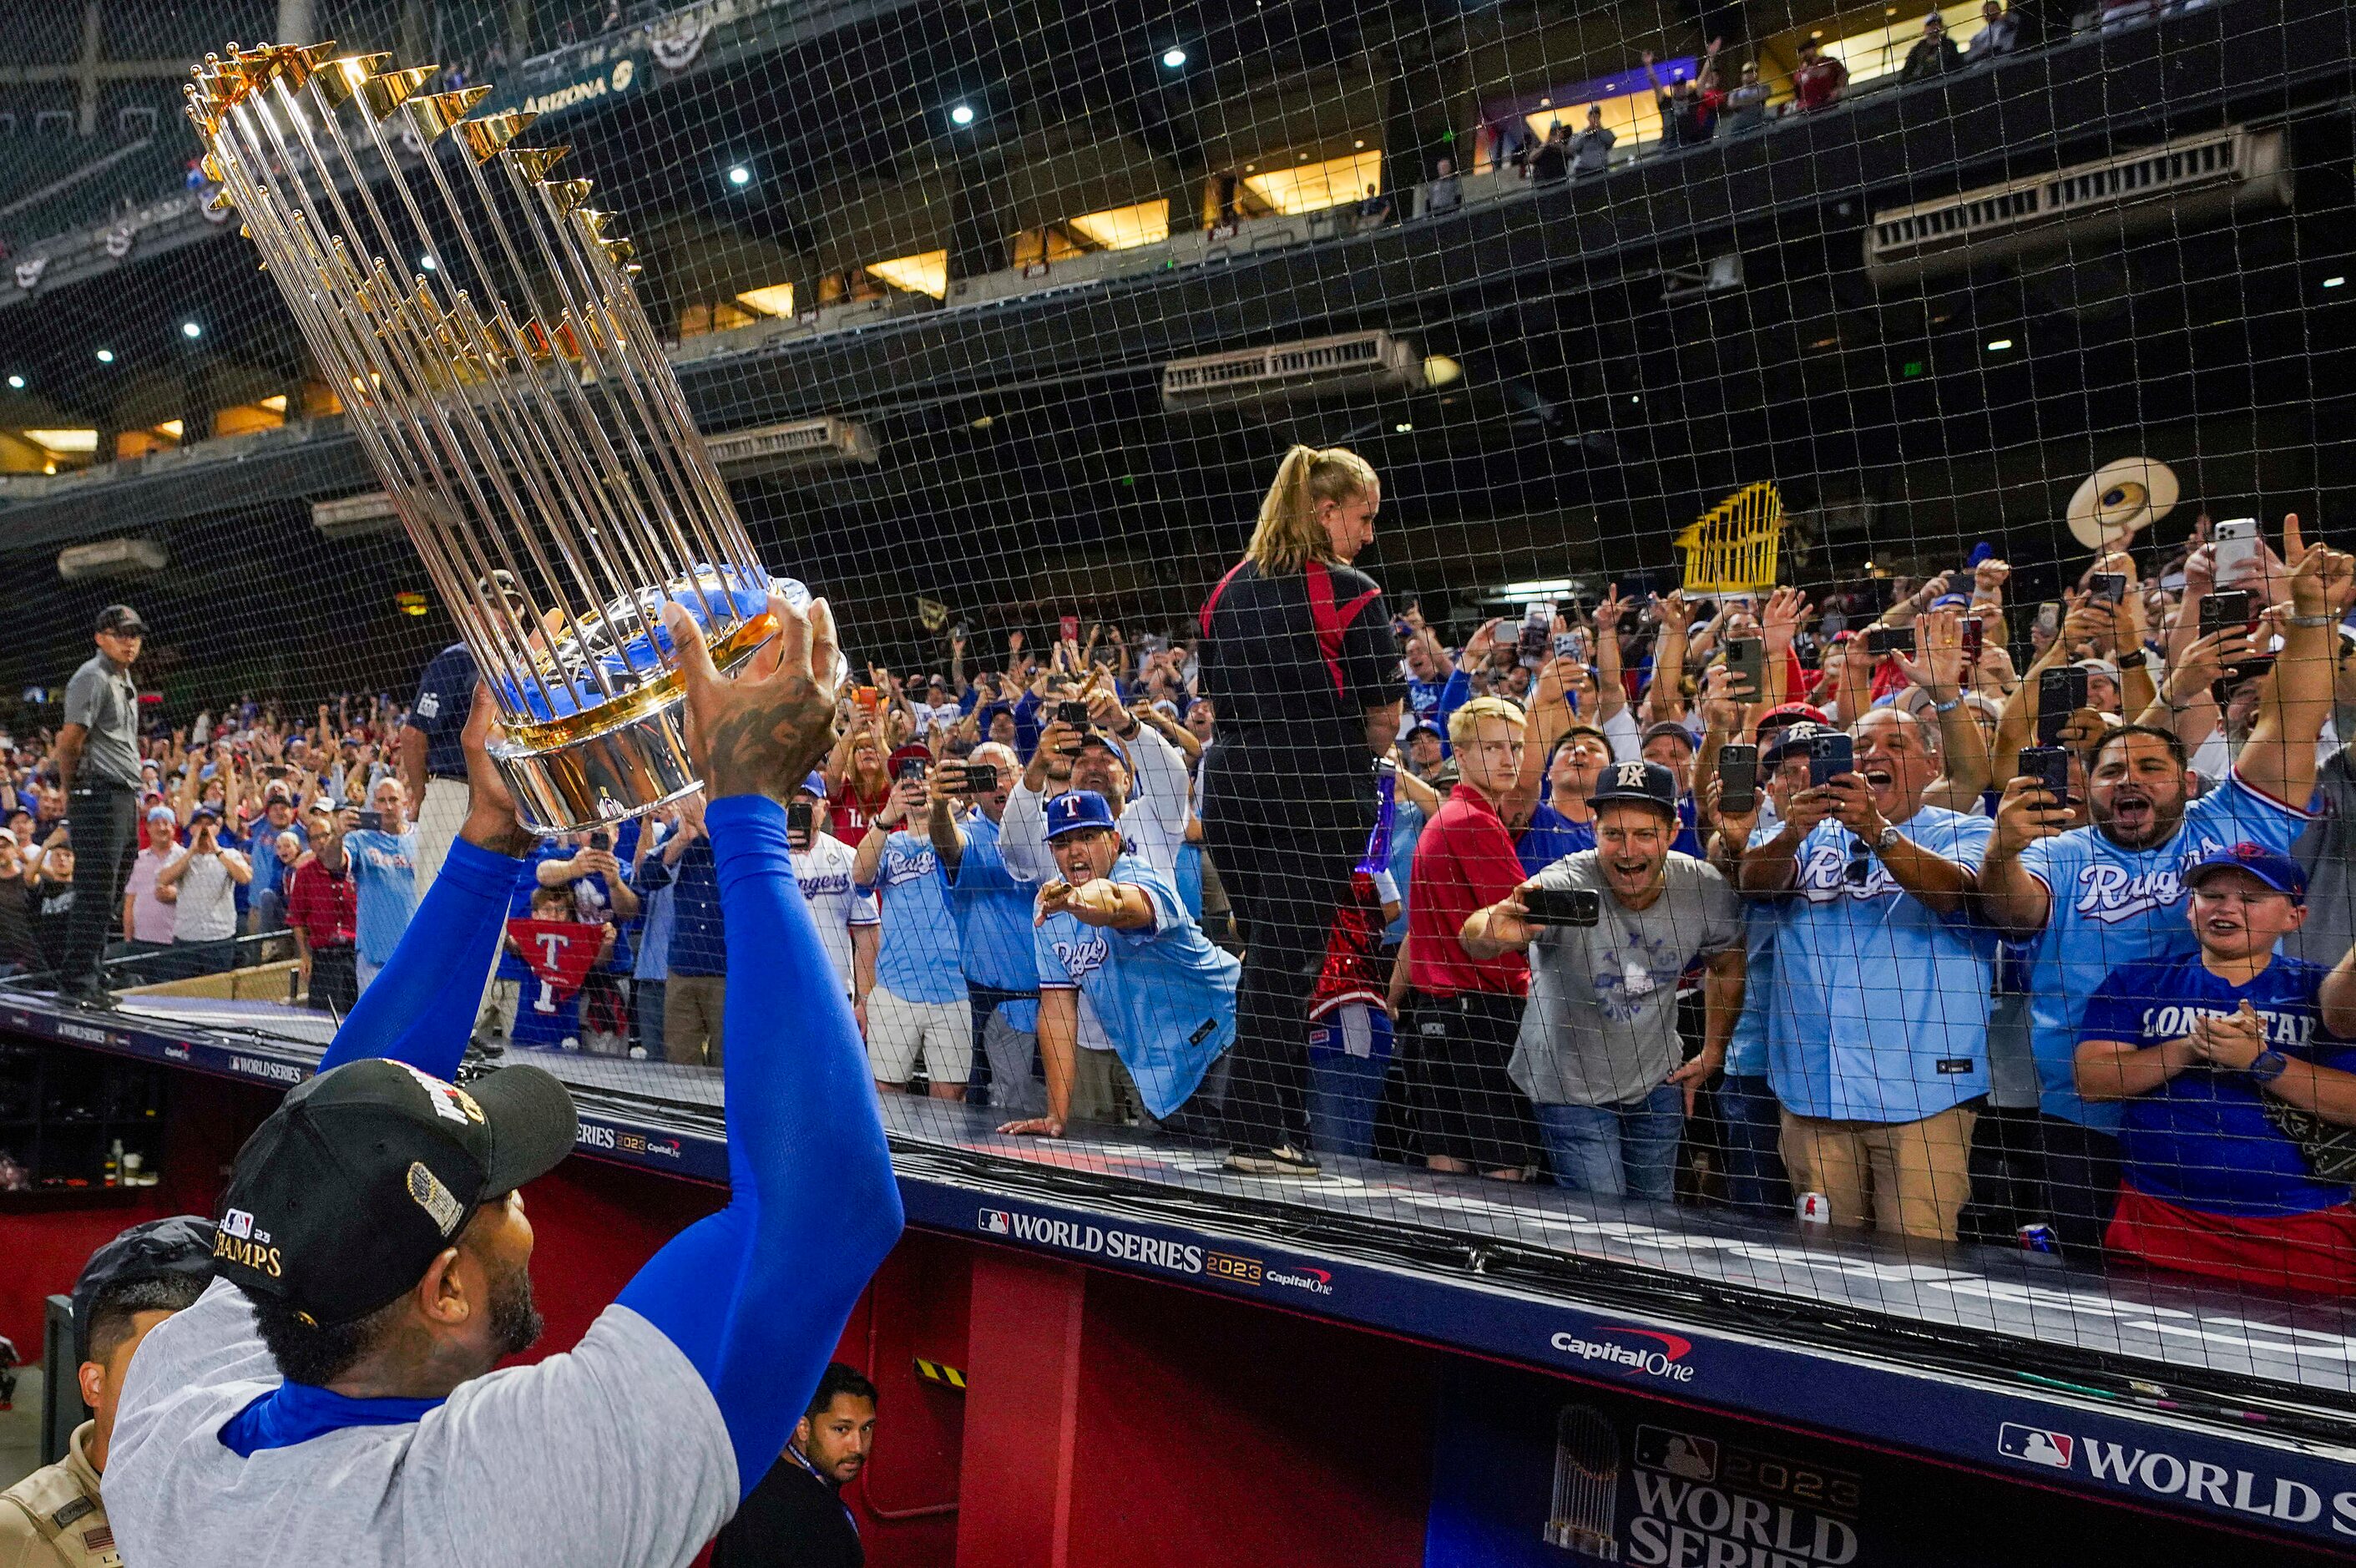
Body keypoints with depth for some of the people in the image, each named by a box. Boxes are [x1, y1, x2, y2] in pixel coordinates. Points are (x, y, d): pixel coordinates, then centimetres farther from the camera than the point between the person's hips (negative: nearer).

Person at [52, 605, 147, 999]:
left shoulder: (124, 680, 21)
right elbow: (70, 742, -14)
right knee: (96, 894, -9)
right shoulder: (92, 677, -9)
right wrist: (70, 792, -5)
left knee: (110, 896, 13)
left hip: (125, 798, 10)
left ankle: (92, 979, 20)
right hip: (99, 797, -10)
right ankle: (77, 981, -4)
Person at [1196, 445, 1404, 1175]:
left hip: (1231, 785, 6)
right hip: (1319, 795, -6)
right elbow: (1383, 716, -7)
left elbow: (1214, 696, 13)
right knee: (1288, 959, -2)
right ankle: (1260, 1134, 2)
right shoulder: (1350, 593, -8)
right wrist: (1351, 767, 9)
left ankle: (1287, 1124, 20)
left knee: (1268, 955, 14)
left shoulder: (1229, 589, 11)